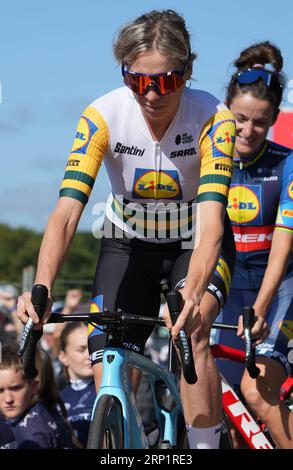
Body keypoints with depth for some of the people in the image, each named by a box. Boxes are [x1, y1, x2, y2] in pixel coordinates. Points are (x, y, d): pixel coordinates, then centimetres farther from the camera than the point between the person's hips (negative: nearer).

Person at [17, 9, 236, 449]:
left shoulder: (213, 119, -27)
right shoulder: (102, 117, -25)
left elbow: (210, 222, -37)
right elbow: (66, 213, -31)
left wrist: (192, 294, -55)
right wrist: (41, 289, -47)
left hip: (195, 242, -2)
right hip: (129, 243, 2)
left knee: (192, 331, -30)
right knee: (108, 380, -9)